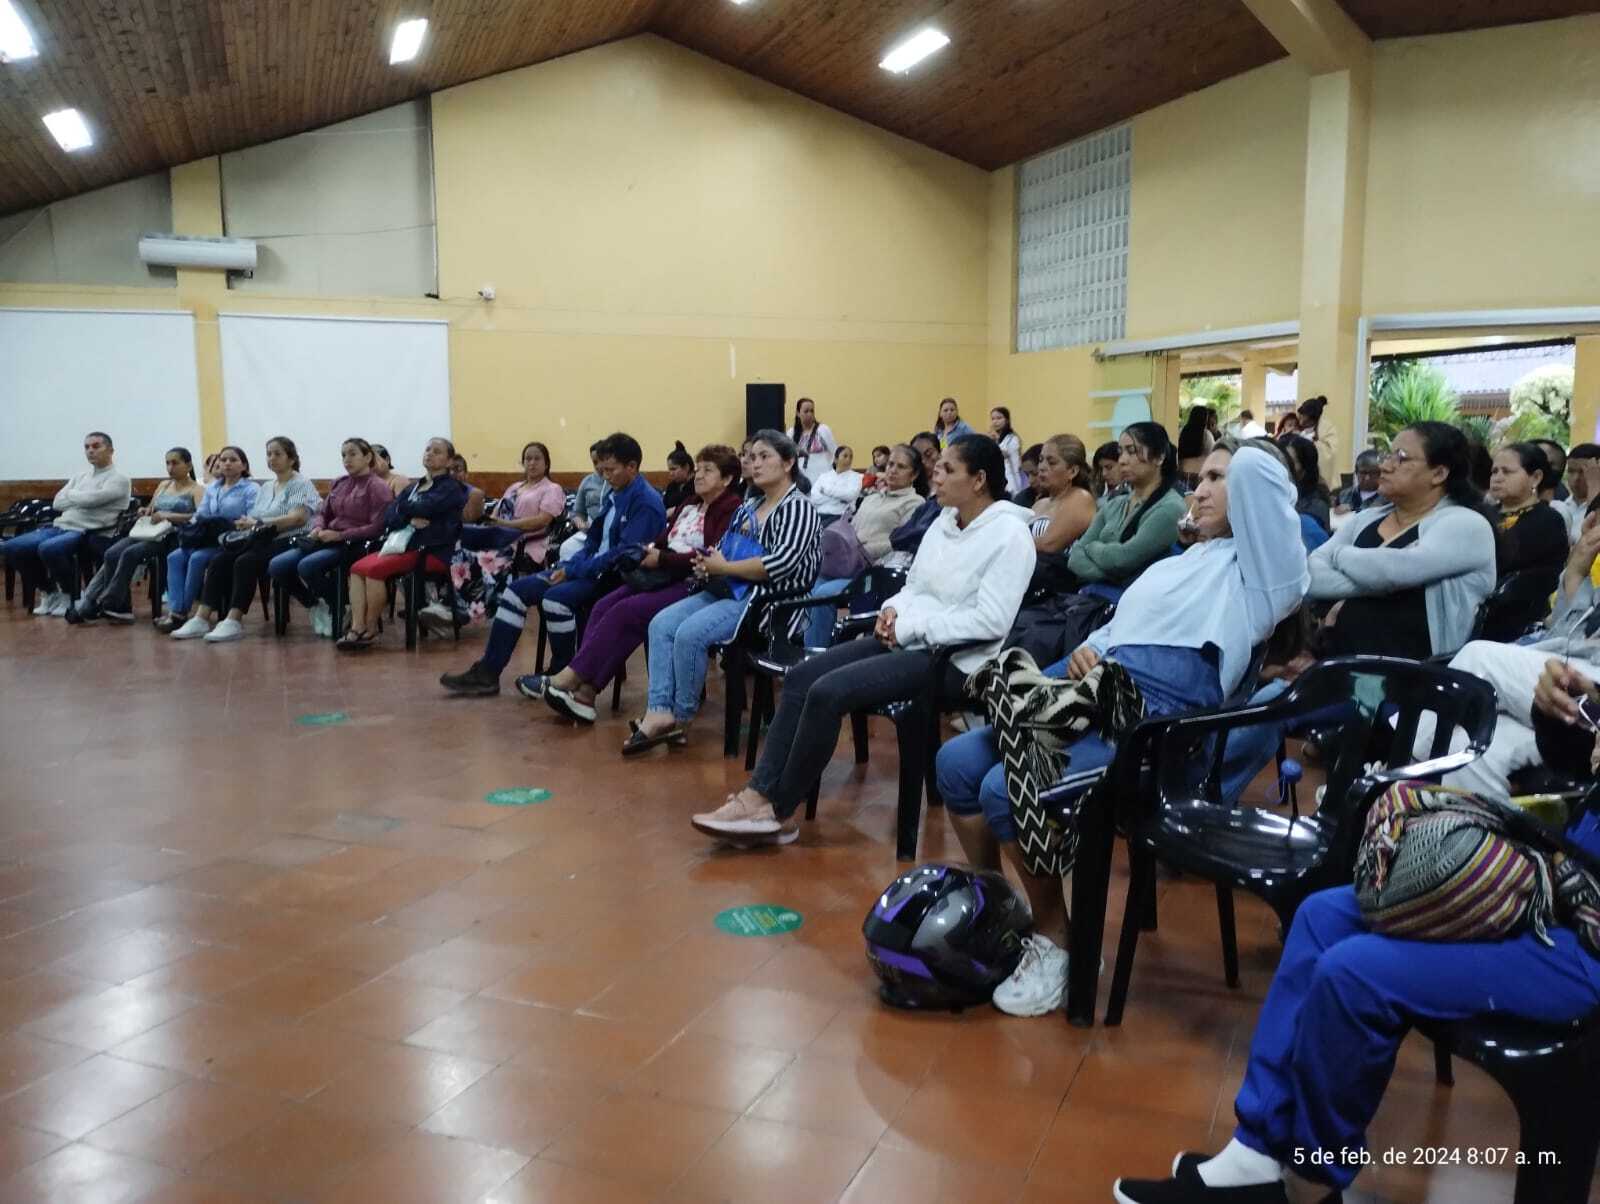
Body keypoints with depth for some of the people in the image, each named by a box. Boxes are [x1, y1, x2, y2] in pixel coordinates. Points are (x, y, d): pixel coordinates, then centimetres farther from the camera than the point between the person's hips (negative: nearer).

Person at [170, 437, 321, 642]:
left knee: (245, 562, -32)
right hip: (262, 540, 7)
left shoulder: (301, 485, 0)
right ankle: (202, 619, -22)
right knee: (220, 559, -17)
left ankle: (233, 622, -34)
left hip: (288, 542, -7)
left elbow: (298, 518, -16)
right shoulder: (265, 488, 24)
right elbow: (254, 521, 15)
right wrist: (245, 524, -10)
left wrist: (259, 523, -19)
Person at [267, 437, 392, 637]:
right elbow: (323, 513, 24)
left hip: (354, 544, -7)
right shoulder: (340, 483, 17)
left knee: (307, 566, -32)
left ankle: (335, 611, -7)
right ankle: (315, 606, 10)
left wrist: (340, 535, -17)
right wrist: (317, 528, 0)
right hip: (327, 541, 7)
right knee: (276, 566, -10)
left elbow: (377, 527, -14)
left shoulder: (378, 486, -4)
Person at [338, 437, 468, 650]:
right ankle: (357, 628, -20)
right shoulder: (412, 487, 22)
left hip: (432, 551, -7)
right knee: (358, 568, -12)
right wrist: (411, 519, -12)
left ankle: (371, 631, -12)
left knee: (375, 569, -24)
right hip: (403, 545, 8)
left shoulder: (451, 488, 1)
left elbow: (426, 508, -16)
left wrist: (403, 509, 3)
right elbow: (388, 517, 8)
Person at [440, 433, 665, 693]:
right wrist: (570, 564, 1)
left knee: (557, 597, -33)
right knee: (518, 589, 0)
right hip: (593, 568, 10)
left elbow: (625, 554, -22)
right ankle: (487, 673, -1)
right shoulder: (614, 495, 14)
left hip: (617, 577, -10)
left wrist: (573, 570, -19)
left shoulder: (646, 502, -14)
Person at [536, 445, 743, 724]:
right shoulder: (688, 507, 24)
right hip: (666, 578, 8)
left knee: (625, 612, -23)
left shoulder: (731, 510, -4)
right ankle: (584, 690, -21)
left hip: (694, 586, -8)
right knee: (603, 607, -13)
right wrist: (649, 550, 0)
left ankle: (572, 677, -15)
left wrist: (661, 559, -16)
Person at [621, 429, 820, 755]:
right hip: (729, 592, 9)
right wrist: (707, 564, 0)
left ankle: (681, 720, -11)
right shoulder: (749, 508, 20)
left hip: (771, 602, -9)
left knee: (690, 633, -27)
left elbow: (781, 563, -22)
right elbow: (725, 551, 25)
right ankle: (659, 713, -19)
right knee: (661, 624, -11)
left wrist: (723, 567, -14)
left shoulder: (798, 507, -8)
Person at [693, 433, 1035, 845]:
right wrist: (893, 610, -4)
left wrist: (911, 626, -18)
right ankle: (759, 794, -9)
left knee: (828, 691, -23)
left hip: (952, 657, -9)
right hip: (908, 639, 9)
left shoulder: (1009, 534, -13)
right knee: (801, 676, -8)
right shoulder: (944, 522, 12)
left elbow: (991, 621, -21)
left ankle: (778, 812, -9)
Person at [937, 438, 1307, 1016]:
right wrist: (1085, 649, 6)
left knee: (1007, 790, -25)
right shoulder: (1177, 564, 32)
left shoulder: (1258, 562, 6)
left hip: (1156, 713, -8)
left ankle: (1055, 938, -2)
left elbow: (1255, 466, -9)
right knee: (957, 763, -4)